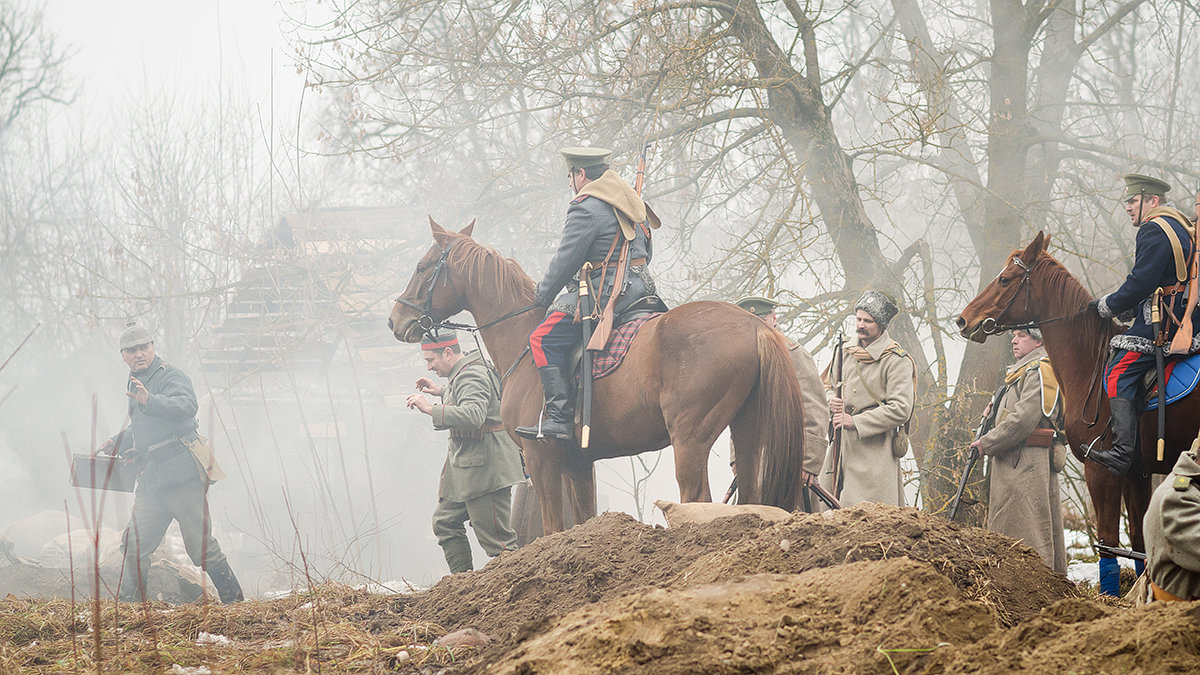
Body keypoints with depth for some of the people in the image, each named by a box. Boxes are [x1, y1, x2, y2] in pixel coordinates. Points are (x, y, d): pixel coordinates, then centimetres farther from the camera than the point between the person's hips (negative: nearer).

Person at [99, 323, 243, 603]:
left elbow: (186, 406, -29)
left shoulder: (171, 376, -6)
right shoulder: (136, 383, 21)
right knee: (135, 545, 1)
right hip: (151, 482, 8)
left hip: (182, 474, -8)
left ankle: (233, 599, 5)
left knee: (201, 546, -6)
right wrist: (116, 444, 26)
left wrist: (150, 401, -43)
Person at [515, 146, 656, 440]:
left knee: (544, 339, -10)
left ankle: (559, 418, -19)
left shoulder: (585, 209, -12)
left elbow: (565, 261, -10)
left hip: (606, 293, -10)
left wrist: (543, 295, 4)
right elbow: (645, 252, 25)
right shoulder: (631, 201, 17)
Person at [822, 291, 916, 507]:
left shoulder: (897, 361, -8)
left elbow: (900, 410, -15)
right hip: (842, 445, 6)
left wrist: (855, 422, -17)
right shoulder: (846, 352, 13)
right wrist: (832, 401, 2)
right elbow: (829, 385, 28)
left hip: (875, 448, -6)